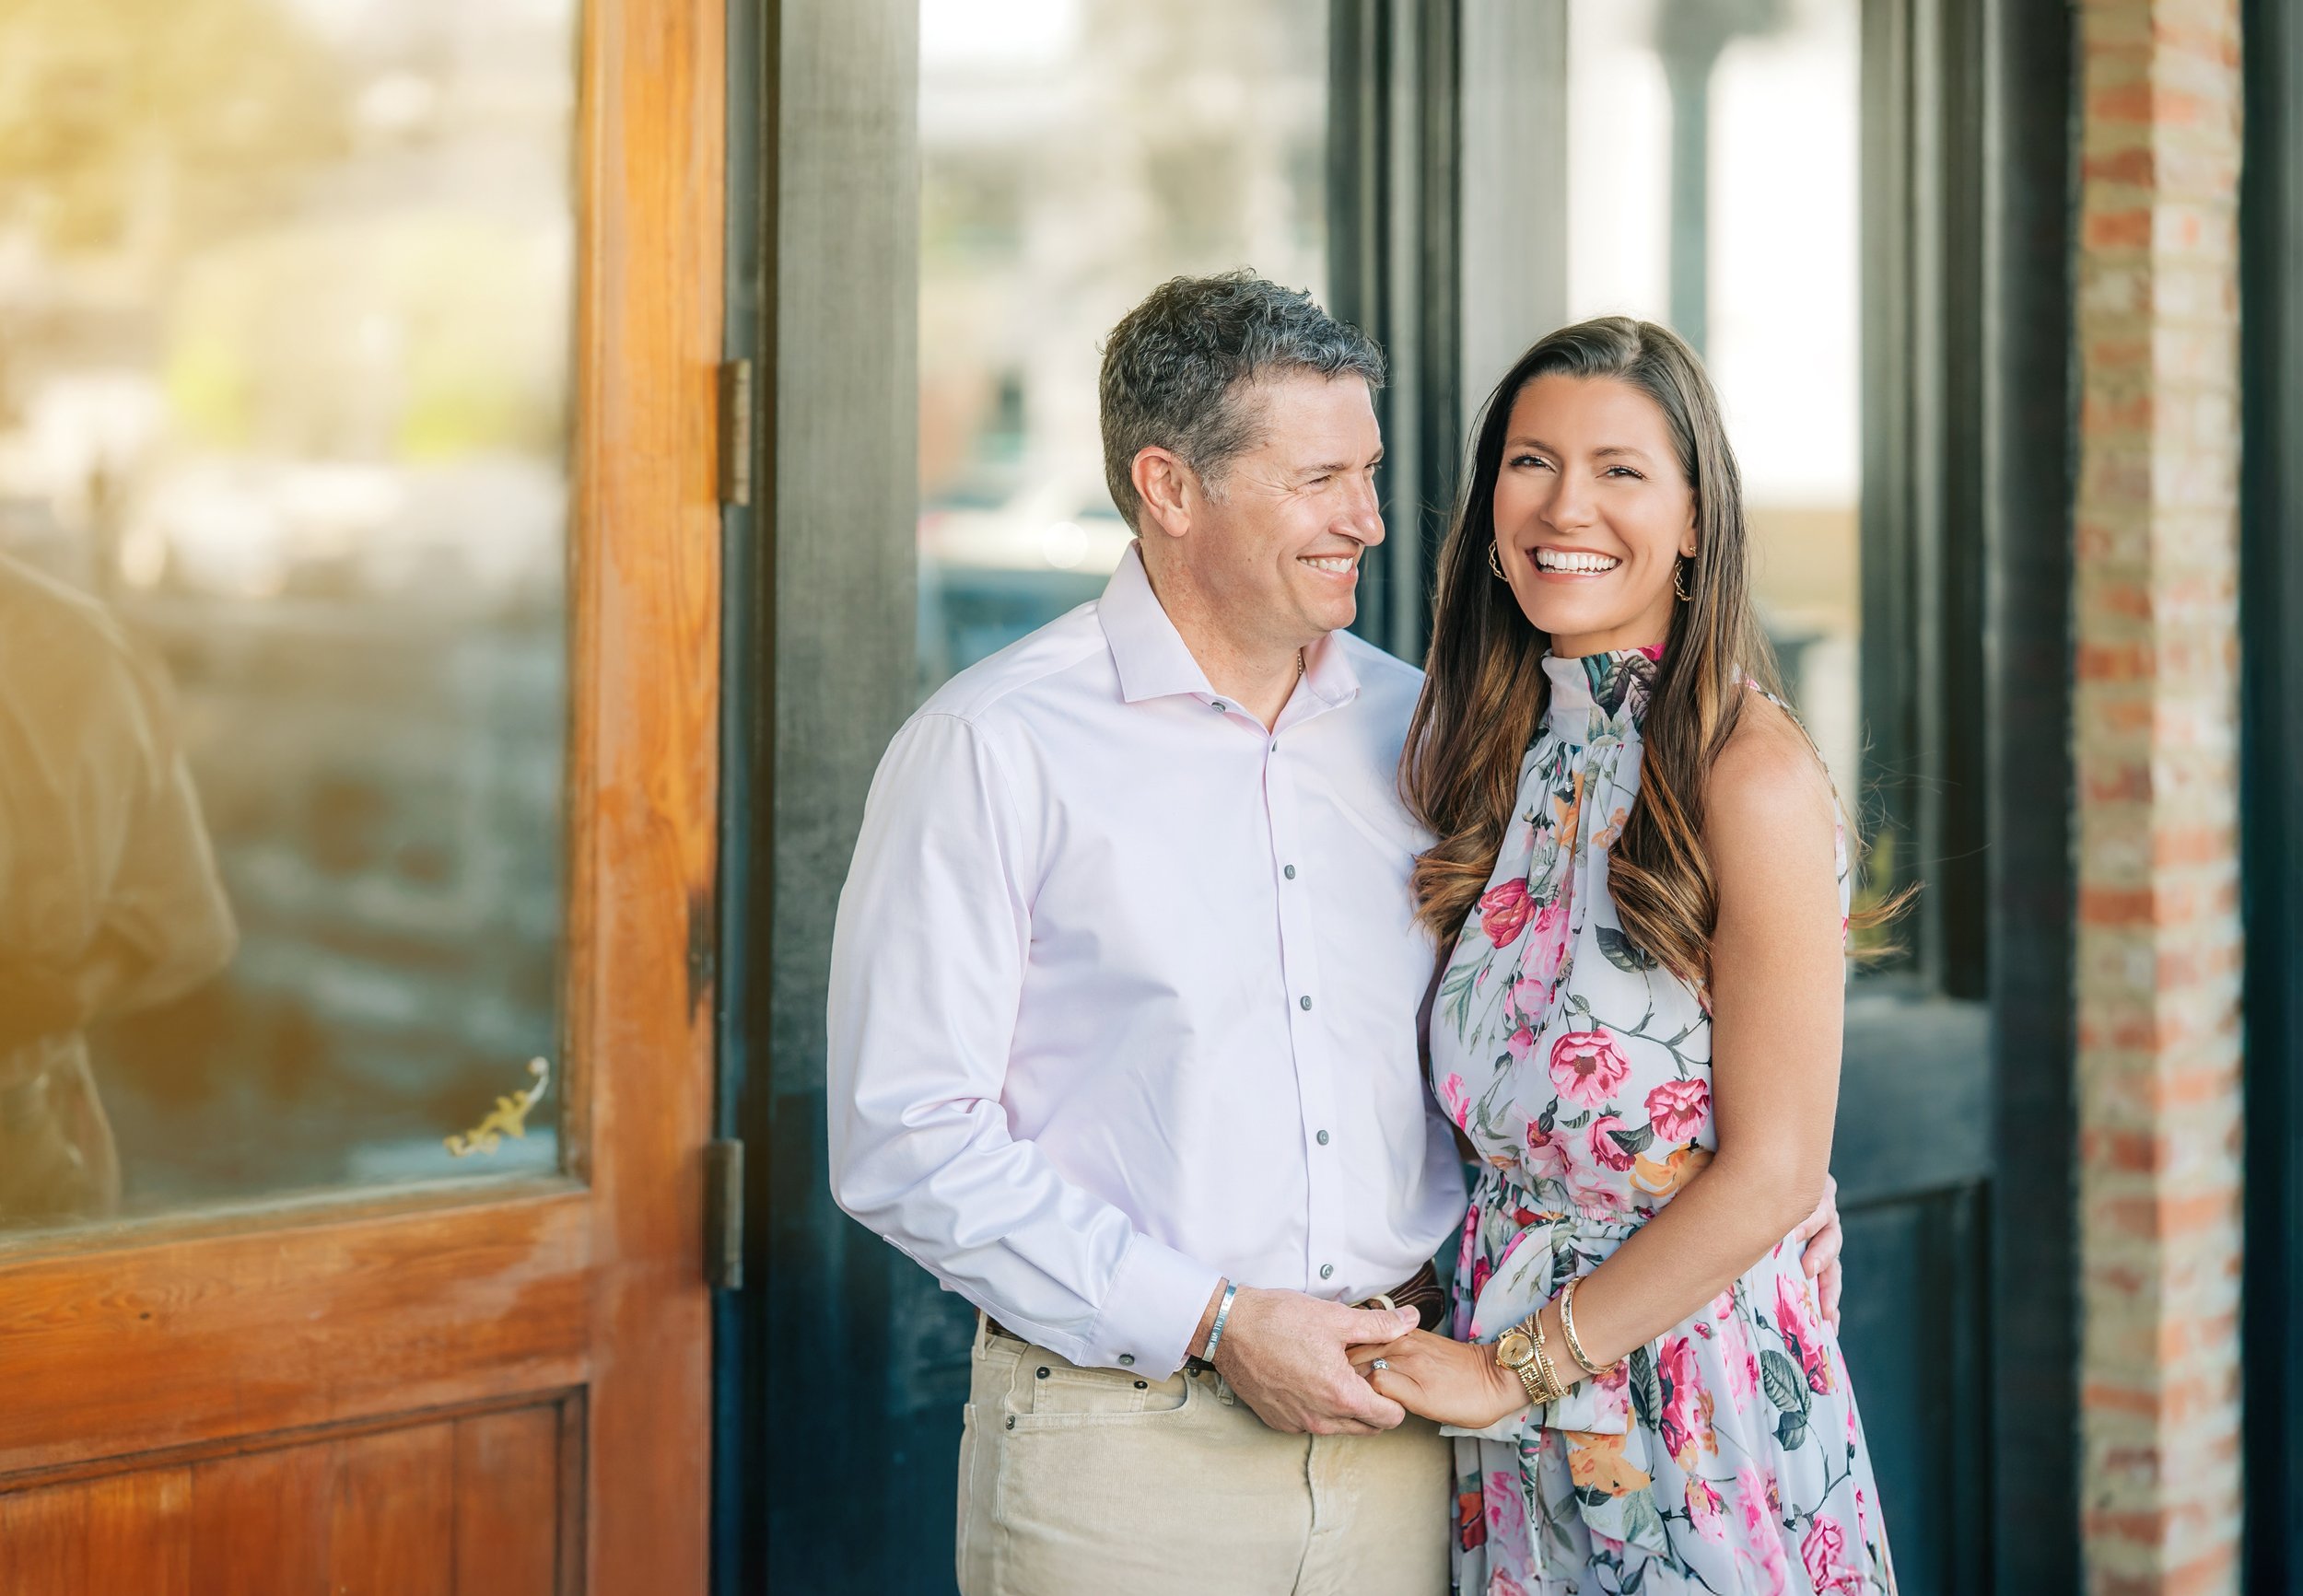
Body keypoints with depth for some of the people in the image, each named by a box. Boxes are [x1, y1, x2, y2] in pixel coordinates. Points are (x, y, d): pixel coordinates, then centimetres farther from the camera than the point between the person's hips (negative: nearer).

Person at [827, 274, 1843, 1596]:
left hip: (1391, 1441, 4)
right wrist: (1216, 1325, -14)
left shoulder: (1414, 730, 9)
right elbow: (909, 1141, -12)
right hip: (1123, 1456, -4)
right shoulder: (993, 750, -7)